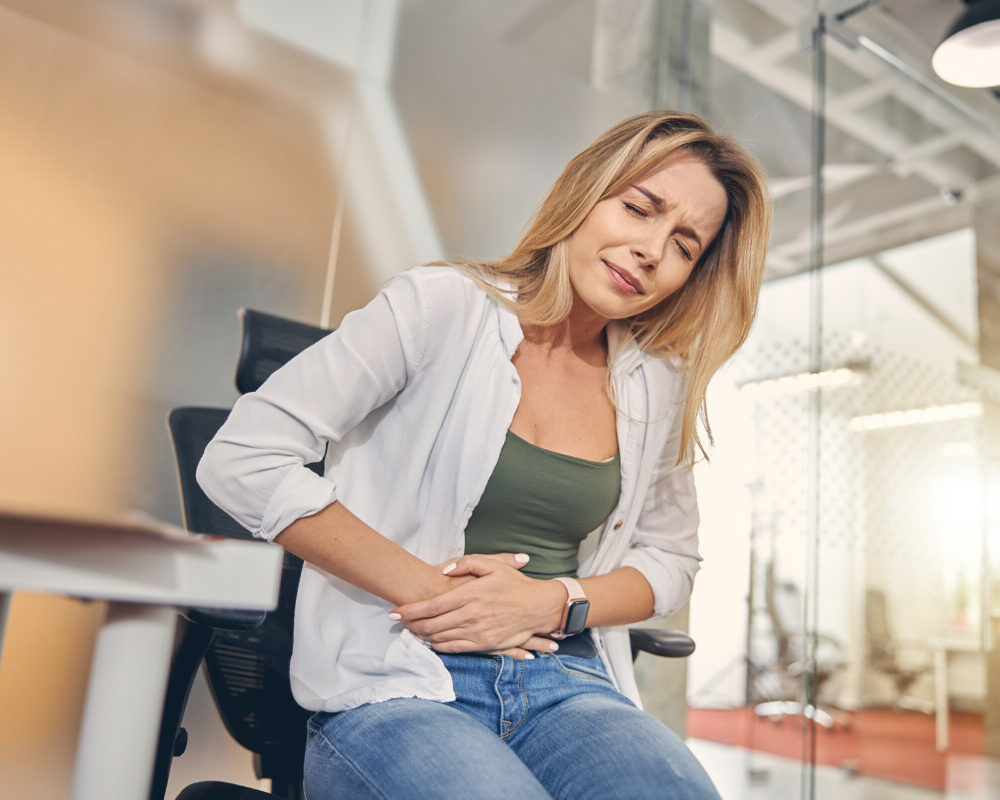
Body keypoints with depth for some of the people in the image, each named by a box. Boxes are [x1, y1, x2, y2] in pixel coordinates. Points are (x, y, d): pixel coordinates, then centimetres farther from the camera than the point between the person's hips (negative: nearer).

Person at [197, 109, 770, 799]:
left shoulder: (656, 385, 9)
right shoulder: (444, 307, -6)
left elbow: (671, 560, 19)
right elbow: (242, 461, -10)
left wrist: (553, 603, -2)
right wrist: (425, 586, -11)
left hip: (566, 687, 4)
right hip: (394, 685, -3)